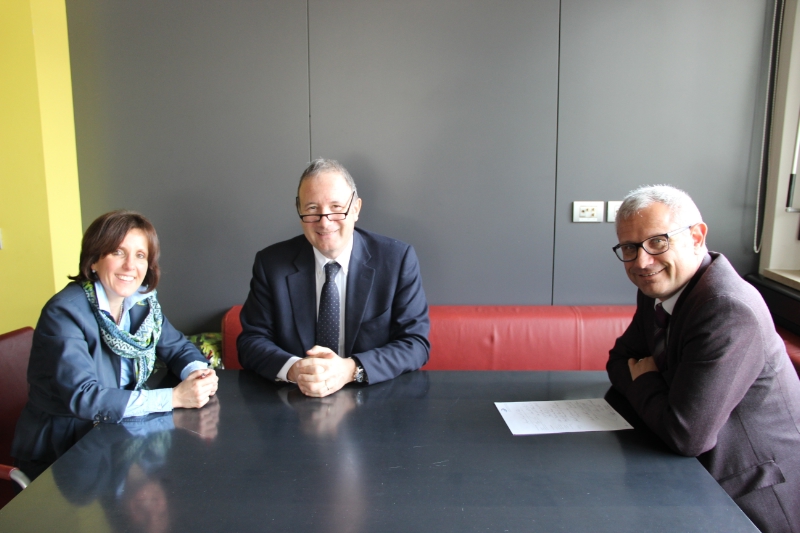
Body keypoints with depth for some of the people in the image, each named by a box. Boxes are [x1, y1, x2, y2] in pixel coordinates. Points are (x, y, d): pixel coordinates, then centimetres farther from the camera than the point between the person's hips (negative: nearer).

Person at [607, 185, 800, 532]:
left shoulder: (730, 311, -29)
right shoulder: (657, 289, -1)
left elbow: (687, 435, -29)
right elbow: (619, 360, 11)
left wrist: (644, 381, -11)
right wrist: (646, 382, -10)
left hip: (752, 499, -7)